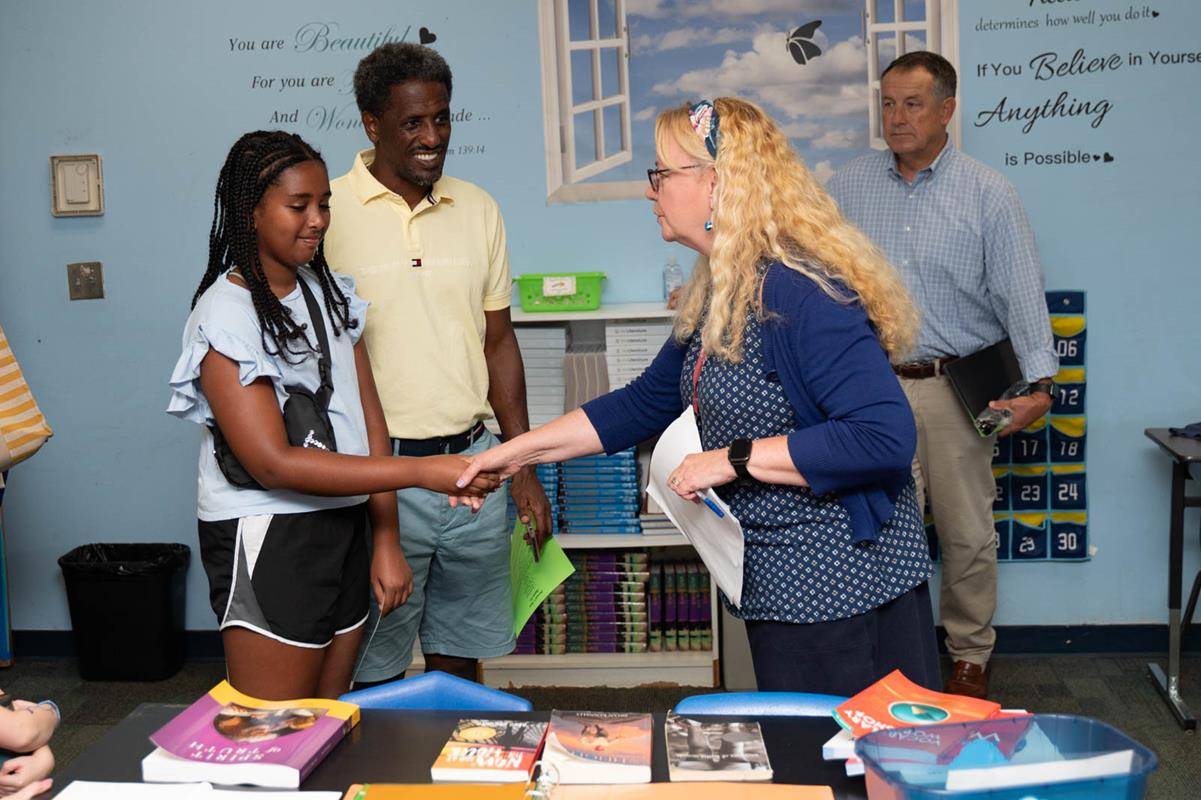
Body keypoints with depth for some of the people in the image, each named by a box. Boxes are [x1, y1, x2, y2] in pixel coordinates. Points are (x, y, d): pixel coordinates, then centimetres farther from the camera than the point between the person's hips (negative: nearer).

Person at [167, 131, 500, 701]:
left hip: (343, 524, 7)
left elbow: (368, 417, 7)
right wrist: (421, 472, -25)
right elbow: (273, 462, -20)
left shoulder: (330, 291, 9)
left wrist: (387, 540, 0)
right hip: (267, 539, -6)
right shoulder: (225, 315, -13)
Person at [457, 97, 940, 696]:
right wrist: (516, 451, 13)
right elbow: (644, 402, 16)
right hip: (780, 585, 10)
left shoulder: (802, 293, -23)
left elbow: (884, 437, -29)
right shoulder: (718, 297, 8)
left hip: (845, 588, -10)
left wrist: (733, 460, -23)